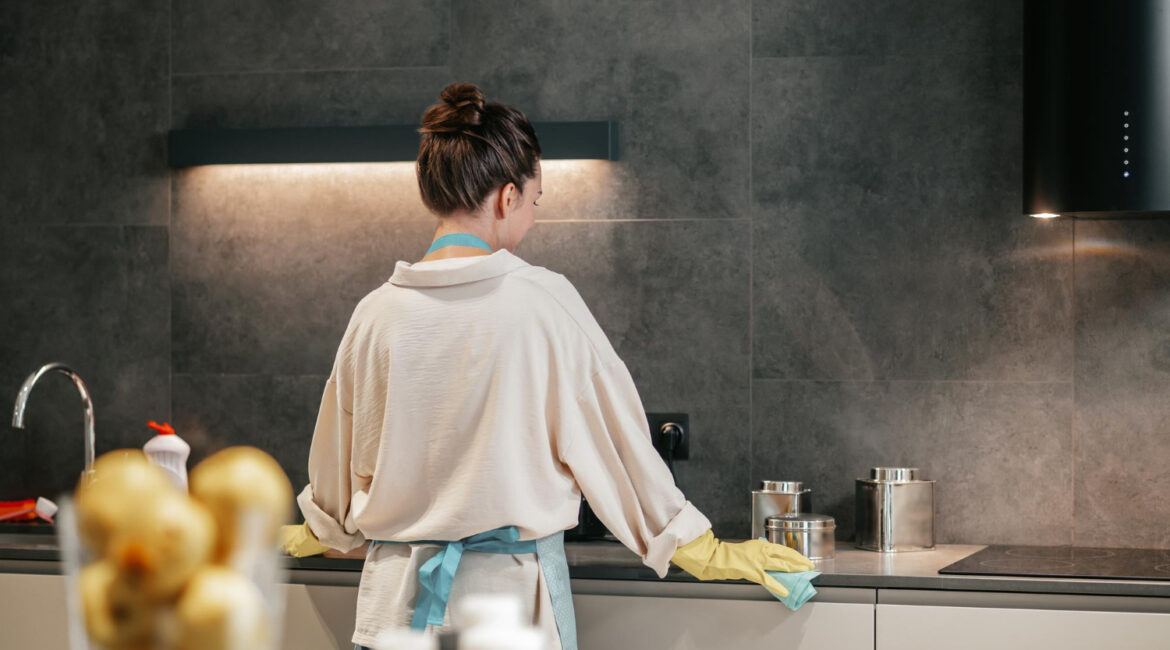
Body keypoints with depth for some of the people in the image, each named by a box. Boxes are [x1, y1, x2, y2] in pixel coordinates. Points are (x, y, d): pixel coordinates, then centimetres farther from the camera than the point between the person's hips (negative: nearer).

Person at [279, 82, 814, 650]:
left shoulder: (377, 312, 0)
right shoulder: (543, 302, -9)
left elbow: (338, 455, 12)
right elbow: (613, 435, -2)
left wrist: (317, 533, 34)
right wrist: (702, 551, 9)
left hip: (398, 598, 3)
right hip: (512, 592, -3)